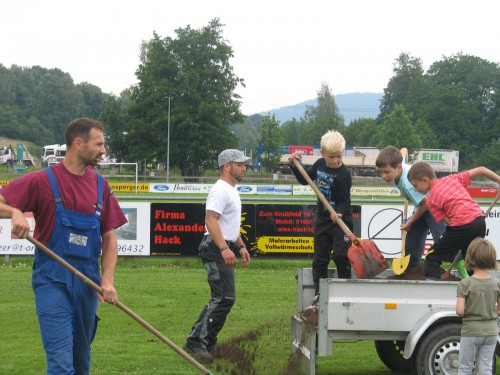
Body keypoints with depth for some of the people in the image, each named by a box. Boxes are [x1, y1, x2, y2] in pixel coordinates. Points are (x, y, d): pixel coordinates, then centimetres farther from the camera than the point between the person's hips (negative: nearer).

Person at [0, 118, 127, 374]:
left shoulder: (100, 185, 9)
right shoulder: (43, 180, -5)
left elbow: (109, 238, 11)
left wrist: (108, 281, -1)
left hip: (87, 283, 5)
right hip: (52, 281, -5)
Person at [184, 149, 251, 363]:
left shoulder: (232, 191, 19)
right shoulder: (221, 190, -15)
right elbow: (211, 220, -26)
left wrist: (240, 246, 24)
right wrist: (224, 248, -34)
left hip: (224, 249, 11)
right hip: (216, 249, -11)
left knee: (222, 298, 14)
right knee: (225, 298, -14)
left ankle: (207, 341, 20)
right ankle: (197, 342, -14)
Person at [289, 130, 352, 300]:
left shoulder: (343, 174, -19)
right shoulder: (319, 165, 2)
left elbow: (344, 200, -19)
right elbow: (304, 180, 19)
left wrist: (339, 213, -37)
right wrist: (295, 165, 7)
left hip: (340, 219, -7)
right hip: (322, 218, 7)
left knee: (340, 255, -14)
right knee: (320, 257, 8)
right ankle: (319, 292, 13)